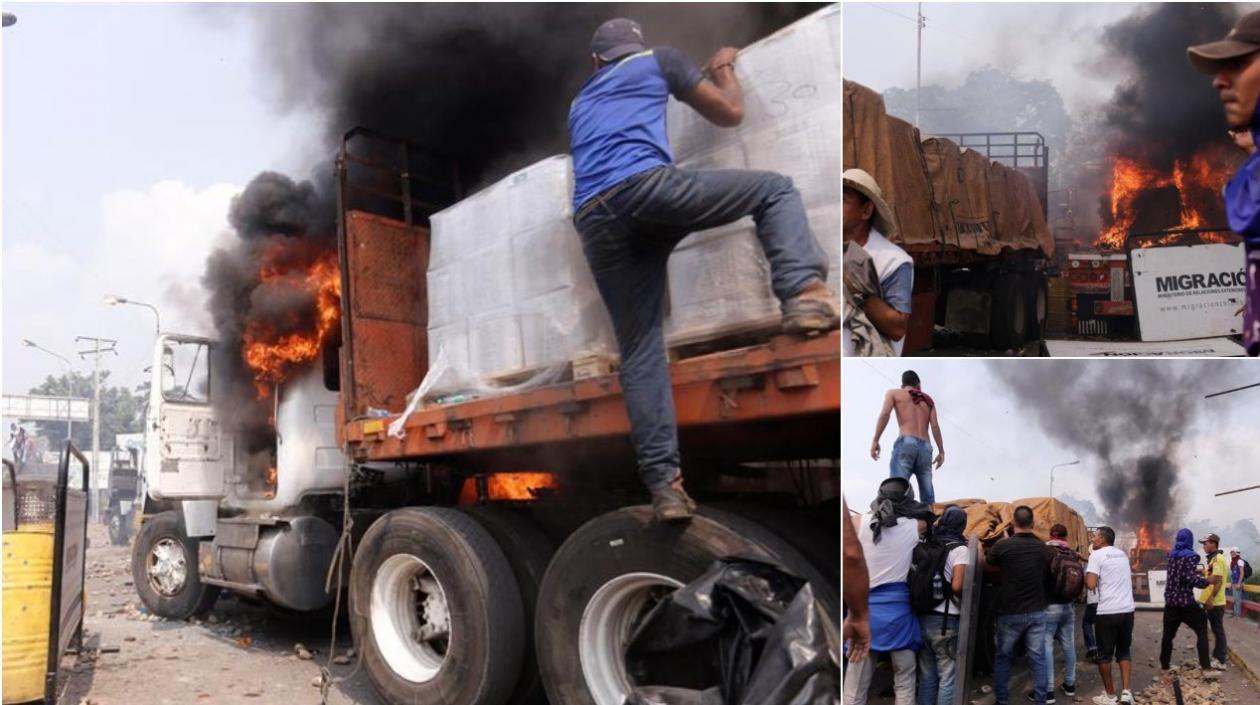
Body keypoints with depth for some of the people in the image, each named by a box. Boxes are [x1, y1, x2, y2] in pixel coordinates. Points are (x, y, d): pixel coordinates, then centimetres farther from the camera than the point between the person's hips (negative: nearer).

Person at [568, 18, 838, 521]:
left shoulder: (581, 104, 39)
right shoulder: (658, 60, 26)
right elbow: (730, 114, 29)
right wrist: (723, 68, 49)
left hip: (593, 223, 5)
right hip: (645, 186, -4)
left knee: (639, 351, 6)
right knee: (776, 190, 11)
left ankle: (663, 483, -1)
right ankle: (803, 294, -15)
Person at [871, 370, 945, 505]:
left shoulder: (893, 393, 17)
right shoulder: (928, 400, 27)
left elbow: (885, 414, -3)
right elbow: (935, 425, 13)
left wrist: (875, 441, -6)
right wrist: (941, 451, 11)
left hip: (905, 444, -4)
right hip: (925, 447, 4)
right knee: (928, 496, 8)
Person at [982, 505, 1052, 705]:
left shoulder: (1003, 545, -13)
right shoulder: (1044, 548, -2)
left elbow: (987, 567, 4)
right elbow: (1048, 576, 12)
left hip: (1010, 612, -2)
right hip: (1037, 612, 2)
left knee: (1003, 658, 11)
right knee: (1037, 658, 9)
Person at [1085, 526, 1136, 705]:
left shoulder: (1097, 555, -6)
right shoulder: (1122, 554, 14)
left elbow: (1091, 584, -16)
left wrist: (1084, 575, 6)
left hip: (1107, 612, -6)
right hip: (1127, 609, 6)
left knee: (1104, 654, 6)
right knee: (1124, 651, 16)